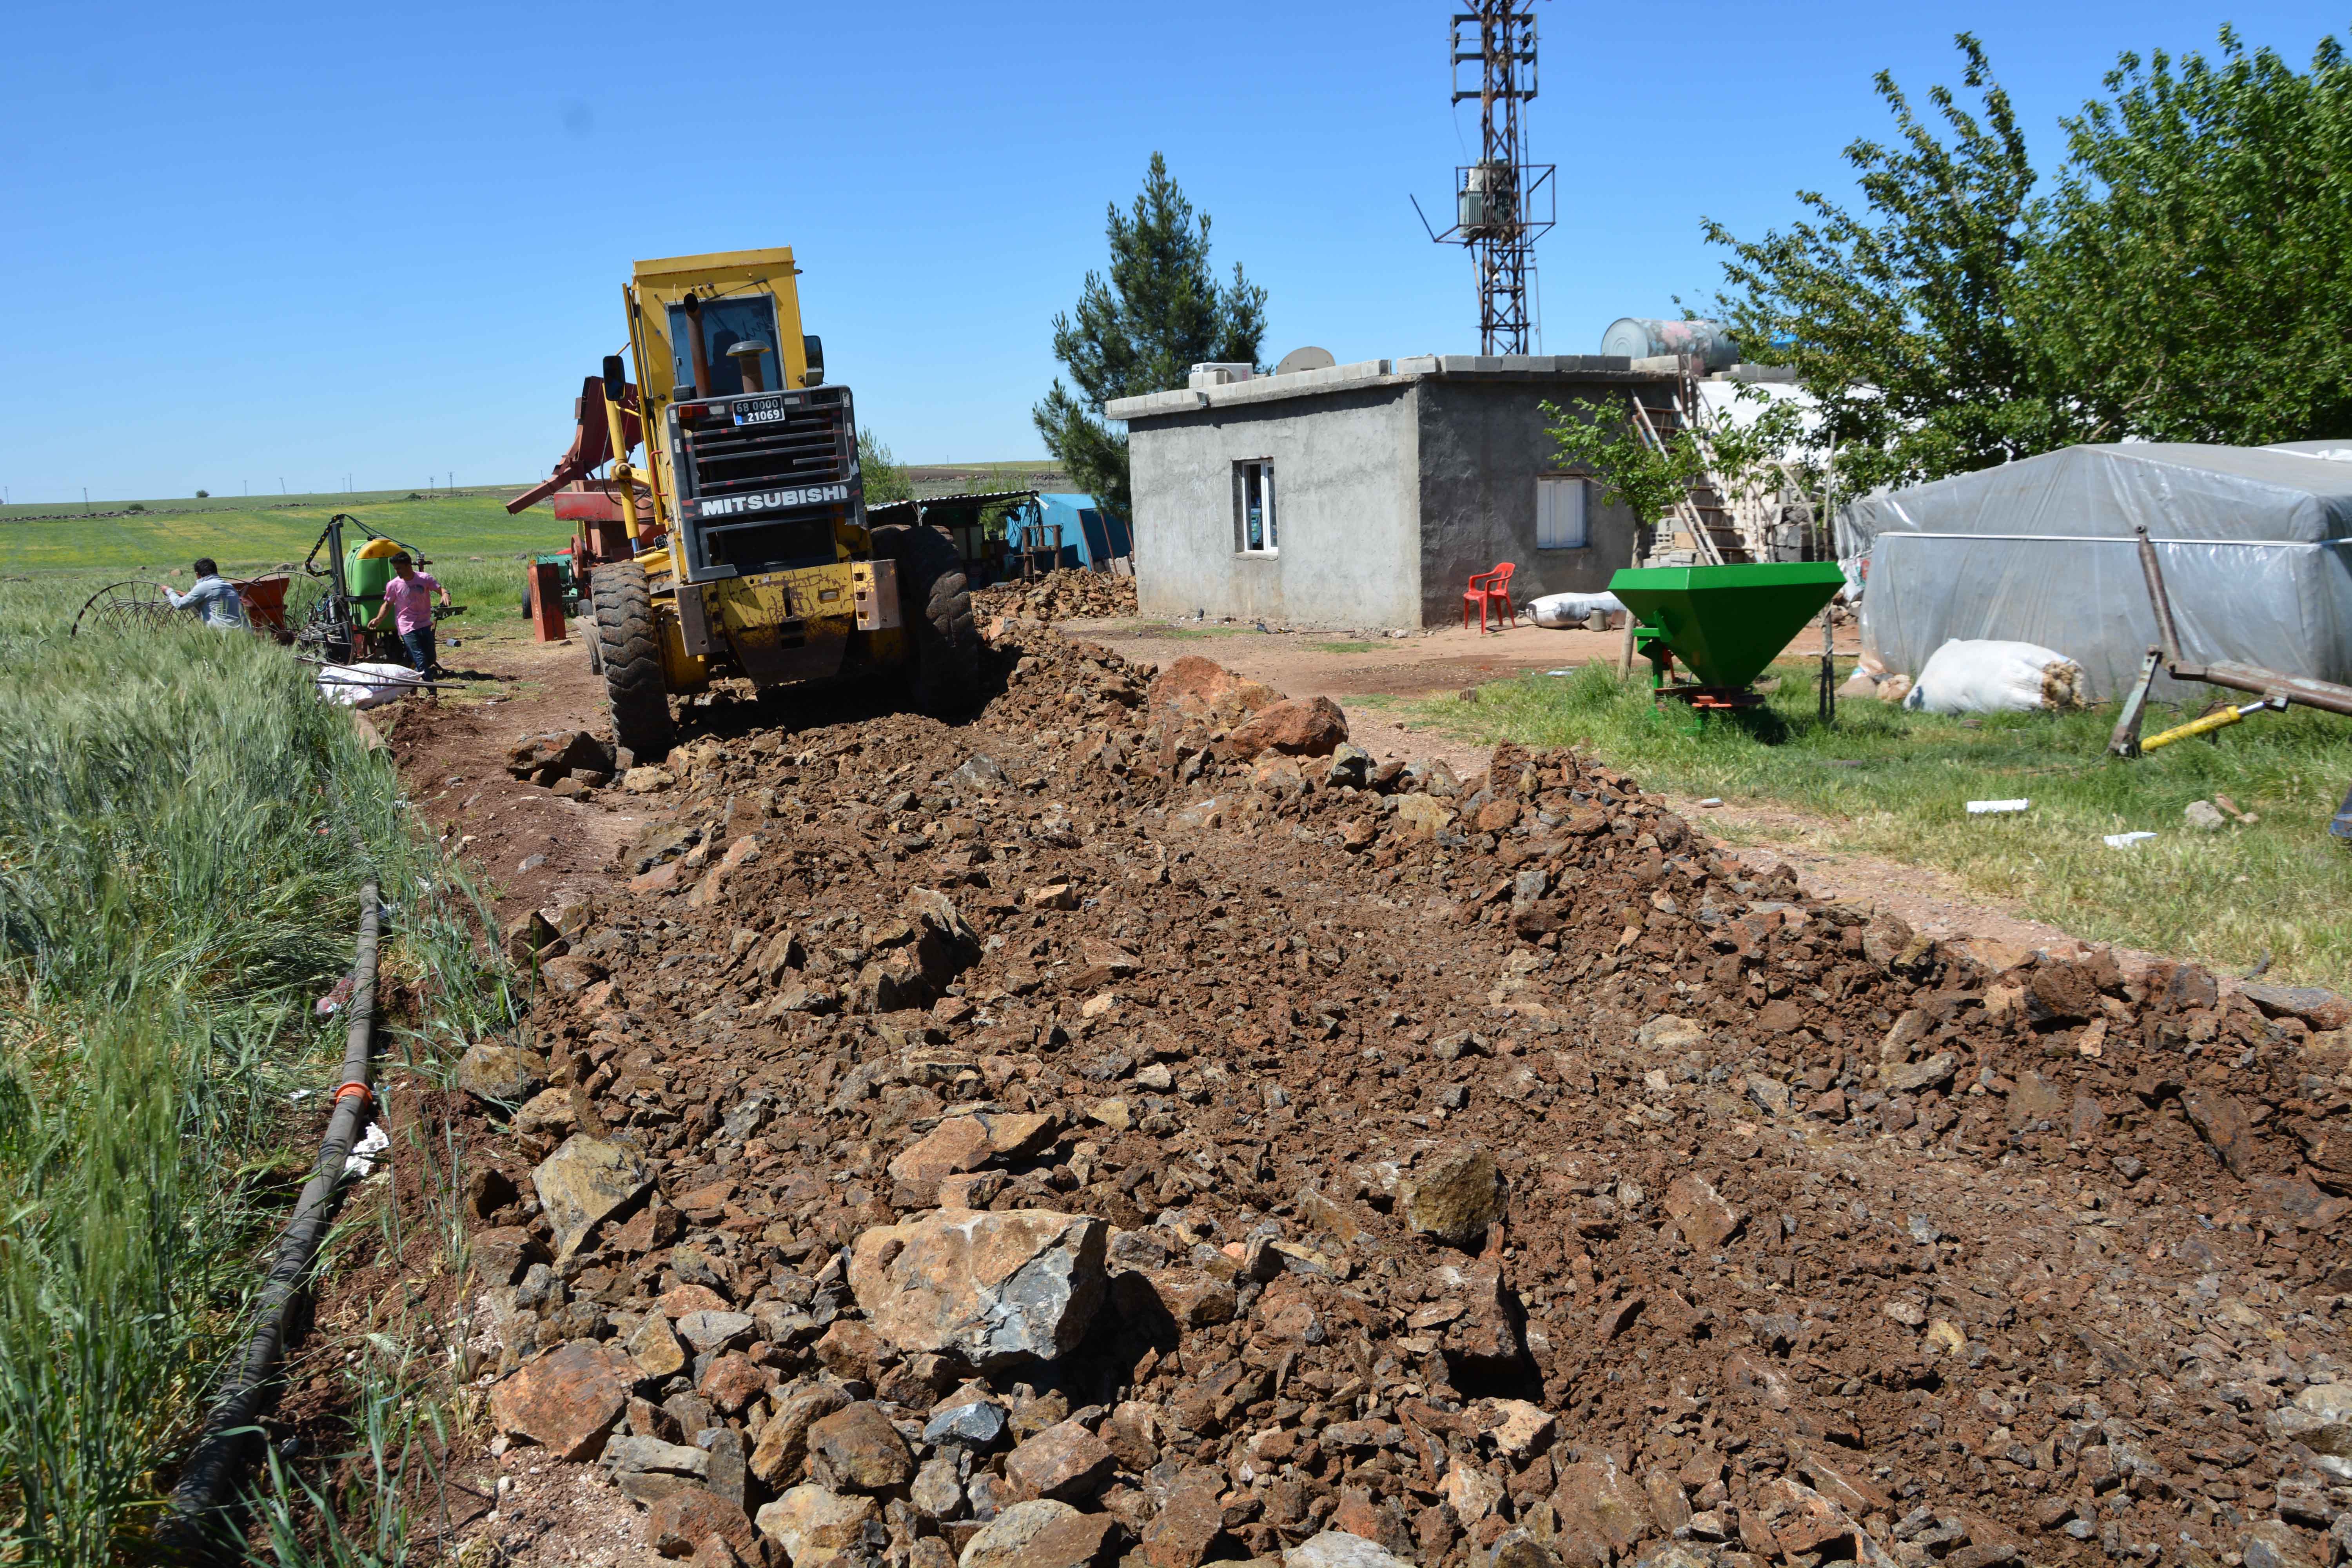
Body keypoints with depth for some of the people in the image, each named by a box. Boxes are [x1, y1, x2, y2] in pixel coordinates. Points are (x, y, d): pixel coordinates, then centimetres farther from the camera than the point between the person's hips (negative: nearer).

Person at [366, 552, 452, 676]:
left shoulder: (425, 578, -5)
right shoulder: (393, 585, -6)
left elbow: (440, 589, -1)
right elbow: (388, 604, 3)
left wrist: (445, 594, -26)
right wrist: (379, 619, -11)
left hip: (425, 625, 3)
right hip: (408, 628, -3)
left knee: (431, 659, 10)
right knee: (421, 661, -10)